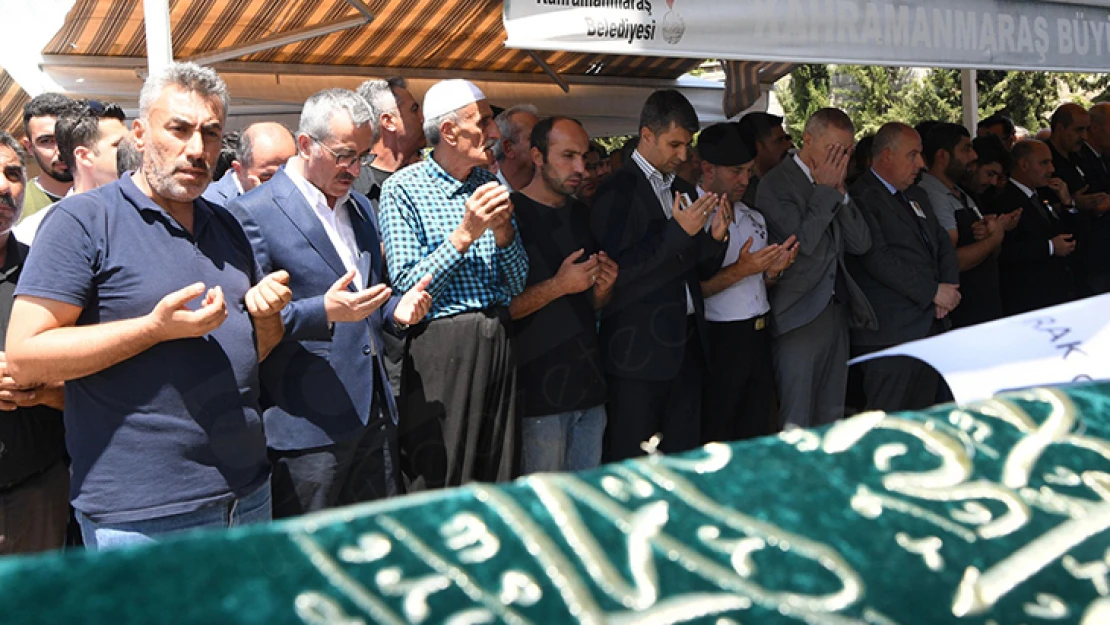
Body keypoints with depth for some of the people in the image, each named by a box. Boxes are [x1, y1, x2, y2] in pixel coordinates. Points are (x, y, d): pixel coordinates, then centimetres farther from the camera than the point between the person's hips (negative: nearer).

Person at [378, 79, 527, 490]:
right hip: (440, 345, -5)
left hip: (497, 343, 5)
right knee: (437, 484, 1)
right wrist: (465, 235, -16)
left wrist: (503, 232, -7)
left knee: (498, 481, 11)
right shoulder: (403, 188, -5)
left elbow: (517, 285, 11)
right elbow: (405, 289, -12)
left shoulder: (492, 184, 11)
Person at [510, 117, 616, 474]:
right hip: (539, 390, -7)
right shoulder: (511, 215, -9)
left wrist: (603, 288, 1)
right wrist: (558, 286, -19)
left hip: (588, 385, 7)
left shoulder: (581, 216, 14)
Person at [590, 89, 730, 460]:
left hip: (686, 343, 7)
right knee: (631, 461, 1)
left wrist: (715, 237, -2)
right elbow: (618, 272, -17)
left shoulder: (684, 191, 16)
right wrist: (679, 232, -20)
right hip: (641, 347, -7)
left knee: (684, 455, 11)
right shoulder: (617, 192, -8)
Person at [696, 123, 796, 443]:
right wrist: (739, 270, -21)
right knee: (715, 450, 0)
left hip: (759, 340, 7)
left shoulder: (753, 218, 16)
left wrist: (772, 271, 3)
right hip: (719, 342, -7)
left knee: (757, 440, 11)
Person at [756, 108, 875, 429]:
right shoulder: (776, 183, -8)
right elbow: (803, 240, -19)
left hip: (836, 310, 7)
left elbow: (861, 243, 6)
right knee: (795, 425, -6)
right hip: (798, 316, -7)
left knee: (831, 420, 12)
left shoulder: (832, 184, 14)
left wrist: (839, 190, -3)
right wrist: (825, 190, -10)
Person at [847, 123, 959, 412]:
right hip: (890, 333, -9)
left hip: (931, 324, 9)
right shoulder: (862, 199, -10)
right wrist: (933, 291, -15)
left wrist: (949, 287, -2)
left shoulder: (916, 196, 21)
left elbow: (943, 243, 18)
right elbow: (878, 259, -18)